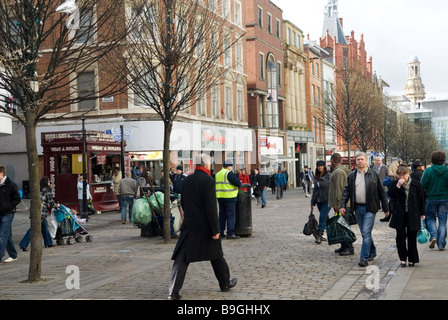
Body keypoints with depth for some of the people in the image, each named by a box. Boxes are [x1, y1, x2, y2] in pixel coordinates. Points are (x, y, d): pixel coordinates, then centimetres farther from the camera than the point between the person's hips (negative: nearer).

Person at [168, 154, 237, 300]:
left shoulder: (186, 180, 5)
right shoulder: (208, 181, -14)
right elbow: (211, 207, -18)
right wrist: (215, 230, -15)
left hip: (189, 226, 4)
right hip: (206, 227, -4)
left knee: (181, 258, 0)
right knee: (216, 255, 15)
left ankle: (174, 291, -9)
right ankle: (225, 283, 31)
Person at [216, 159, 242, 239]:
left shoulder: (217, 174, 14)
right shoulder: (229, 173, -12)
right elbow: (238, 183, -16)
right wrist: (239, 183, 7)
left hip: (220, 197, 8)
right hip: (229, 197, -8)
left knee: (222, 215, 14)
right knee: (231, 215, -4)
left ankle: (220, 232, 17)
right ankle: (230, 233, -6)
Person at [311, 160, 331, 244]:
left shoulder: (329, 176, -8)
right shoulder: (316, 177, 11)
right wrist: (312, 202, 18)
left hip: (327, 200, -6)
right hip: (319, 201, 6)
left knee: (322, 217, -12)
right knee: (325, 217, 11)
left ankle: (319, 235, -9)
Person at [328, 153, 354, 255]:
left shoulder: (338, 172, -15)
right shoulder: (344, 170, 18)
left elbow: (339, 190, -20)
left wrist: (337, 205, -19)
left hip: (342, 204, -10)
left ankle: (349, 248, -6)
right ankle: (344, 246, 19)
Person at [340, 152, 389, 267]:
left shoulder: (373, 174, 0)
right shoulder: (351, 175, 9)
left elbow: (381, 192, 3)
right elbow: (346, 191, 9)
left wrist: (386, 208, 3)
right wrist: (343, 205, -3)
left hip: (370, 208, -4)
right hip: (358, 208, 4)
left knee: (366, 233, -11)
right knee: (364, 233, 14)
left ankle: (364, 258, -8)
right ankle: (372, 252, 33)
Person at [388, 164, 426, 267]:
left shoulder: (416, 184, 0)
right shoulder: (395, 183, 2)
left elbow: (421, 199, 6)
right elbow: (390, 195, -10)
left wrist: (422, 213, 6)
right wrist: (398, 186, -20)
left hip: (412, 215, -1)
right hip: (400, 215, 1)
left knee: (412, 237, 6)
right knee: (400, 237, 0)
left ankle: (412, 259, 18)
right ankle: (403, 258, 11)